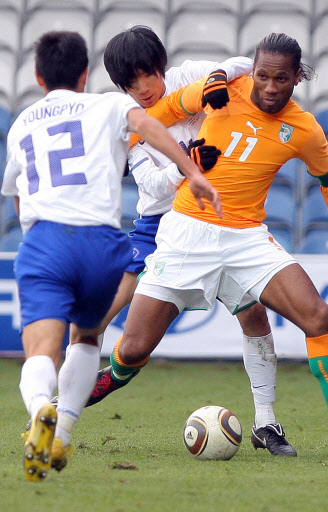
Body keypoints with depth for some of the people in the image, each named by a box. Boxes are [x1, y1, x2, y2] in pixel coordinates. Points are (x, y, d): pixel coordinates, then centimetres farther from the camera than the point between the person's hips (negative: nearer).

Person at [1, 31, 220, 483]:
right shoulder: (107, 106, 19)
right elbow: (145, 123, -4)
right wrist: (193, 172, -13)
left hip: (42, 239, 0)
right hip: (103, 242, 0)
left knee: (41, 352, -14)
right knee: (87, 337, 25)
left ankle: (41, 409, -48)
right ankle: (61, 436, 8)